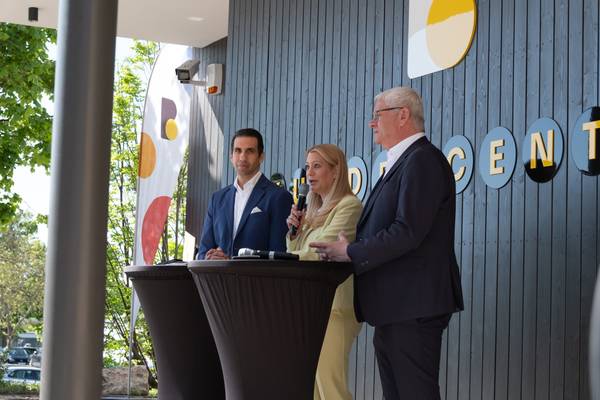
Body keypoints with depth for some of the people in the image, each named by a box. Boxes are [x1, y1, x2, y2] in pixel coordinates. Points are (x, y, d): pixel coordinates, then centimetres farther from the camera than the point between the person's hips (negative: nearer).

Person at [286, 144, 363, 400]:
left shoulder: (349, 205, -5)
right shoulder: (314, 210, 20)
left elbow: (319, 252, -14)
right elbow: (297, 256, 25)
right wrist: (294, 231, 8)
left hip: (334, 306, -8)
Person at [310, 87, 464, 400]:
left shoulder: (422, 160, -12)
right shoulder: (401, 163, 21)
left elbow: (408, 232, -21)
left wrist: (351, 253, -12)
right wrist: (347, 250, 2)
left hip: (412, 308, -10)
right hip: (393, 310, 10)